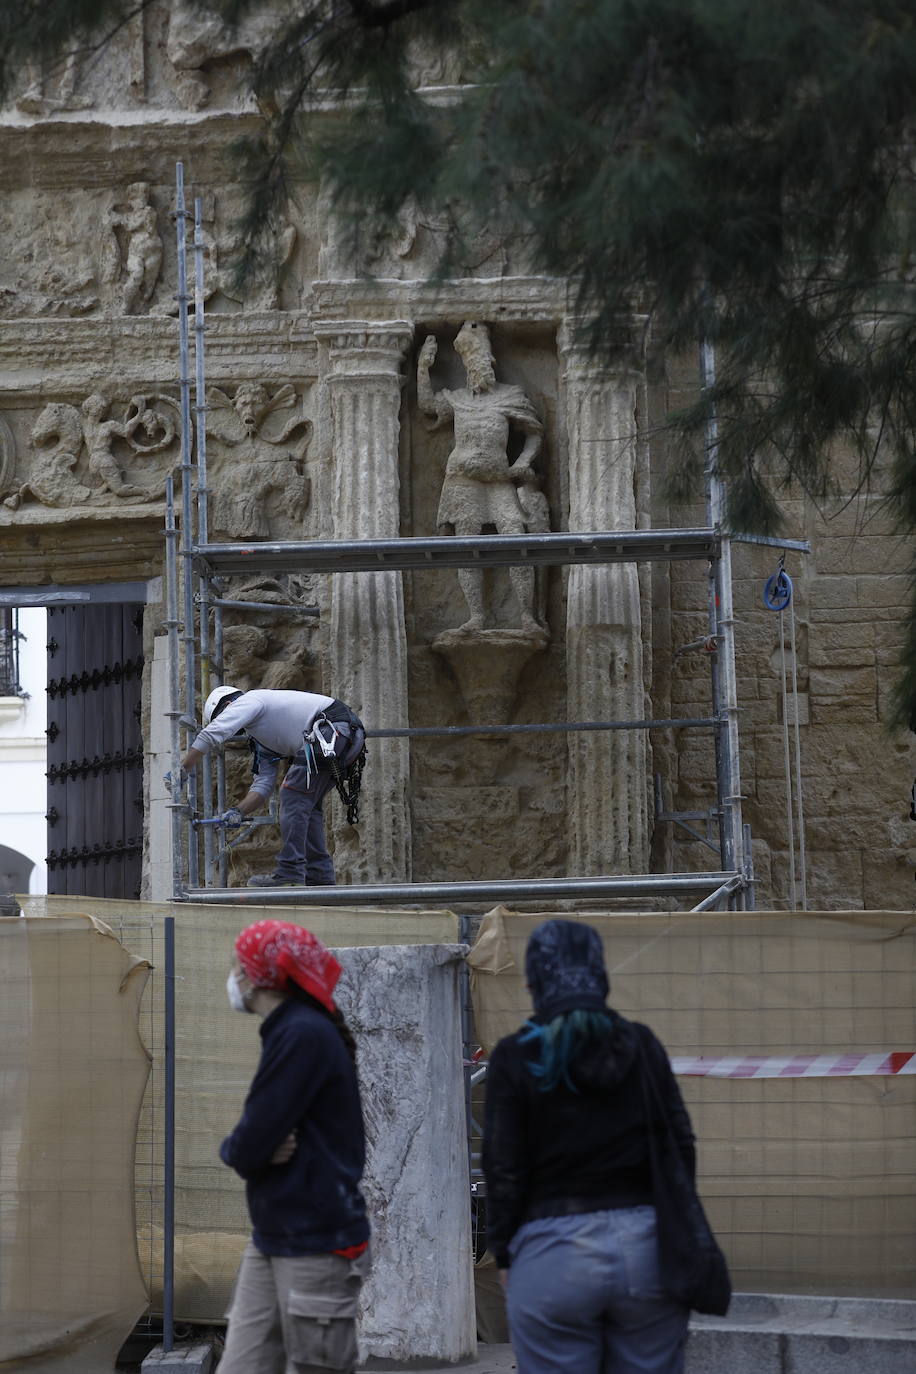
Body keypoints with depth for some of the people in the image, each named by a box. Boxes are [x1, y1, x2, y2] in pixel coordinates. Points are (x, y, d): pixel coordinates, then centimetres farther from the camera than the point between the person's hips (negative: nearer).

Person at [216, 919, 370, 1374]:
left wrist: (233, 1149, 2)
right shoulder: (287, 1030, 15)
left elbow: (249, 1145, -19)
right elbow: (250, 1145, 14)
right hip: (273, 1240, 9)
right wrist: (252, 1150, -8)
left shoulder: (303, 1034, -16)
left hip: (316, 1246, -9)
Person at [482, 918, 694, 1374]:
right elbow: (681, 1147, 6)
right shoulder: (641, 1045, 5)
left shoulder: (515, 1058, -3)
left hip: (554, 1254, -3)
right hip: (648, 1246, 3)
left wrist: (504, 1255, 7)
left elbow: (504, 1170, -4)